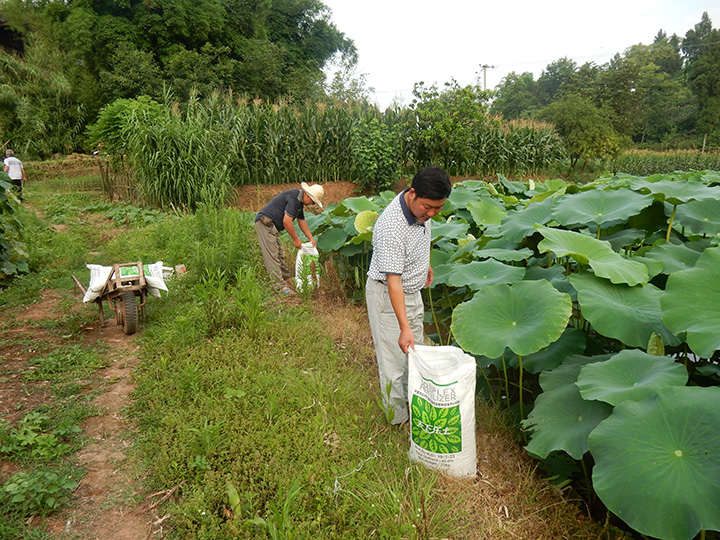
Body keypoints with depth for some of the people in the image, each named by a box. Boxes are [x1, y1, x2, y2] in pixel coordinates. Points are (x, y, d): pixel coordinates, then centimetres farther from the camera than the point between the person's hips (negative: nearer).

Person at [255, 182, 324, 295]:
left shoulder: (299, 201, 15)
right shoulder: (294, 198, -19)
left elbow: (302, 221, 26)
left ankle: (287, 280, 29)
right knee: (272, 255, -12)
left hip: (272, 226, 11)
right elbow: (286, 221, -23)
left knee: (279, 255, 18)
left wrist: (311, 238, 24)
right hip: (265, 223, -11)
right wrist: (296, 239, -12)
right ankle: (281, 286, -16)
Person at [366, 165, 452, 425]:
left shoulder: (421, 207, -10)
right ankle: (398, 419, 19)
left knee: (415, 351, 21)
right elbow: (393, 281, -37)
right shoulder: (391, 228, -36)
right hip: (387, 296, -8)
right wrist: (404, 327, -39)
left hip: (413, 290, 9)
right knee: (394, 359, 1)